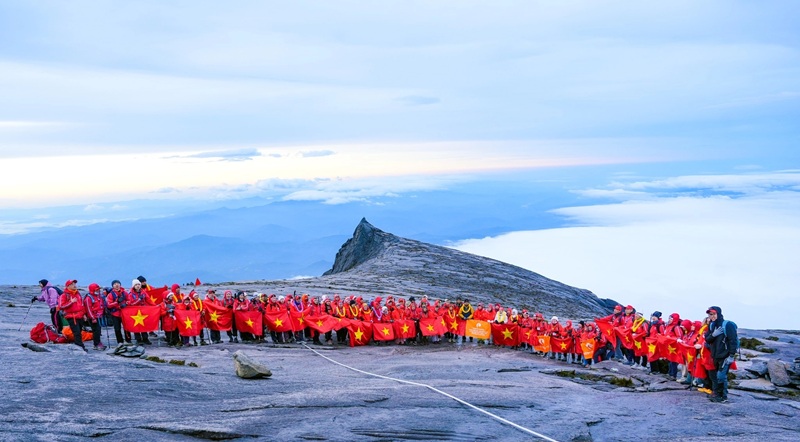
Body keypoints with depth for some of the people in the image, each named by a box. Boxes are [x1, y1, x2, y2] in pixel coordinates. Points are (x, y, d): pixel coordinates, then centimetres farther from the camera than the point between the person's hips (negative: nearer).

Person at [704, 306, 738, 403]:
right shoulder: (712, 325, 10)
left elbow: (733, 340, -15)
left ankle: (723, 396, 0)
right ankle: (716, 394, 24)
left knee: (721, 376, -11)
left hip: (725, 356, -8)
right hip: (716, 356, 8)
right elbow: (707, 339, 8)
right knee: (713, 375, 12)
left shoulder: (728, 325, -12)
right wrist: (713, 334, -14)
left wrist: (732, 355, -19)